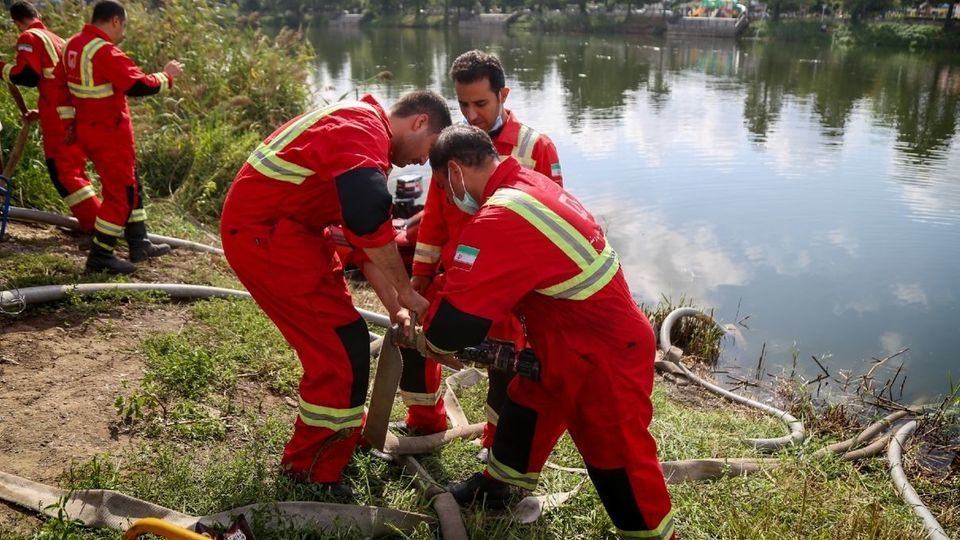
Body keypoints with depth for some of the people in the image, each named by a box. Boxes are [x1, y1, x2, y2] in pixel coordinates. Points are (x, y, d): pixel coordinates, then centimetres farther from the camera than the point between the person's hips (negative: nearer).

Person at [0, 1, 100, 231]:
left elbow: (27, 76, -15)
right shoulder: (56, 39, 23)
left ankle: (97, 223, -12)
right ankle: (91, 220, 17)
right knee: (74, 168, 16)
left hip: (58, 116, -8)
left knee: (61, 170, -5)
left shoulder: (29, 38, -3)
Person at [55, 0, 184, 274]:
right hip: (110, 134, -10)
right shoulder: (105, 51, -21)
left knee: (129, 184, 19)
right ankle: (100, 257, 5)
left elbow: (62, 83, 16)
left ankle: (139, 245, 28)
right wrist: (167, 76, -9)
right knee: (121, 192, 0)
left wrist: (69, 120, 22)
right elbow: (138, 85, -25)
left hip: (88, 128, 10)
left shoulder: (73, 44, 9)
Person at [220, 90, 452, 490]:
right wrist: (405, 292, -19)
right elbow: (371, 221, -30)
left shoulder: (366, 131, 17)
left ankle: (344, 432, 40)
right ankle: (313, 473, 6)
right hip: (263, 233, -11)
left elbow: (364, 236, 17)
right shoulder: (363, 128, -17)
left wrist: (393, 303, 12)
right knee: (343, 347, -8)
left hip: (289, 229, 11)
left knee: (340, 337, 20)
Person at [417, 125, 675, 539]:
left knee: (616, 456, 6)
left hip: (603, 357, -10)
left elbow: (459, 315, -25)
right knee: (525, 405, 25)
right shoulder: (529, 185, 2)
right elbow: (491, 287, 11)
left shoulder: (501, 219, -29)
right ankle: (498, 485, 46)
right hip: (567, 341, 10)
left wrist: (434, 342, -3)